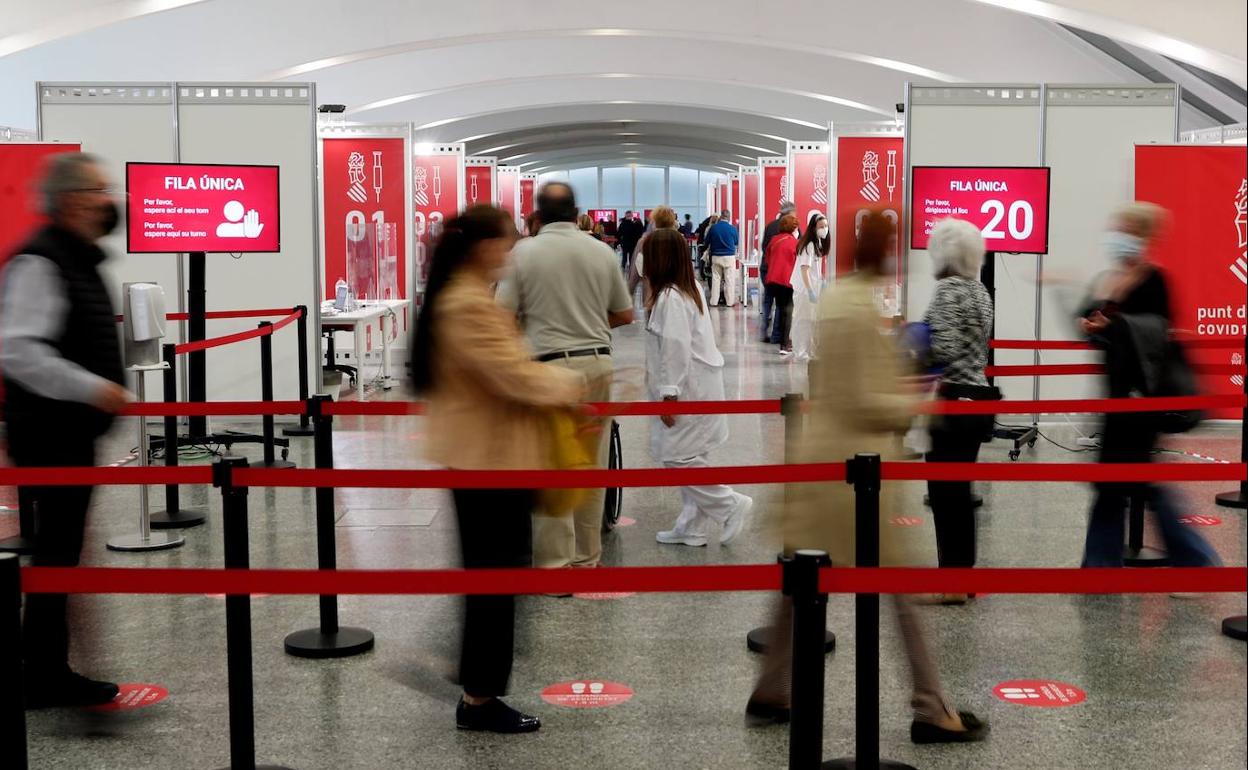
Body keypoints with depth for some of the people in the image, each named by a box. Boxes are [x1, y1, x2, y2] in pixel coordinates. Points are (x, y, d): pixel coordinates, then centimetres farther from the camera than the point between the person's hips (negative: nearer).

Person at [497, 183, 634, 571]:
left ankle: (555, 564, 3)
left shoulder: (524, 251, -5)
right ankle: (586, 557, 23)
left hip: (551, 367, -3)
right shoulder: (602, 251, 4)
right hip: (598, 361, 4)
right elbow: (625, 314, 11)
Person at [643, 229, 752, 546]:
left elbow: (676, 350, -22)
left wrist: (669, 394, -19)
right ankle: (692, 526, 18)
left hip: (687, 391, -10)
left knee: (677, 457, -6)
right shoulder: (692, 290, 13)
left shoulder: (669, 298, -17)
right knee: (690, 458, 13)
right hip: (699, 386, 10)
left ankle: (731, 504, 0)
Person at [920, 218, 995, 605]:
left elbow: (944, 349, -23)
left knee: (945, 490, -2)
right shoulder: (980, 290, 14)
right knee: (959, 490, 16)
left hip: (953, 402, -9)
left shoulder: (949, 289, -14)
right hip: (977, 398, 9)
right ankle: (962, 573, 23)